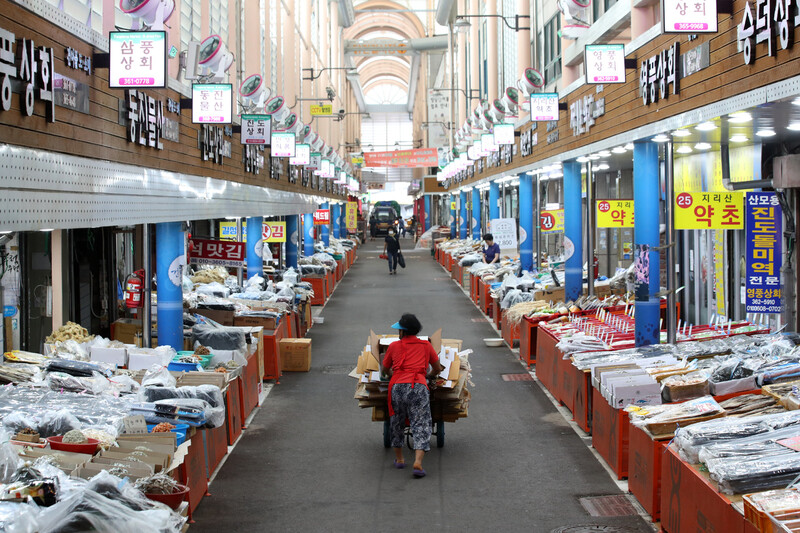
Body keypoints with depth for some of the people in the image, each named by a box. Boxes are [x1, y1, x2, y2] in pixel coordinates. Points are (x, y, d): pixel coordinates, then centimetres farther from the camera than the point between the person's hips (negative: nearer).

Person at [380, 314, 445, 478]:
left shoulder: (394, 346, 15)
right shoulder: (426, 346, 17)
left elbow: (384, 370, 27)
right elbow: (437, 368, 28)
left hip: (398, 385, 1)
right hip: (419, 386, -1)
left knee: (397, 421, 20)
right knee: (421, 424, -3)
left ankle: (399, 458, 27)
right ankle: (418, 462, -19)